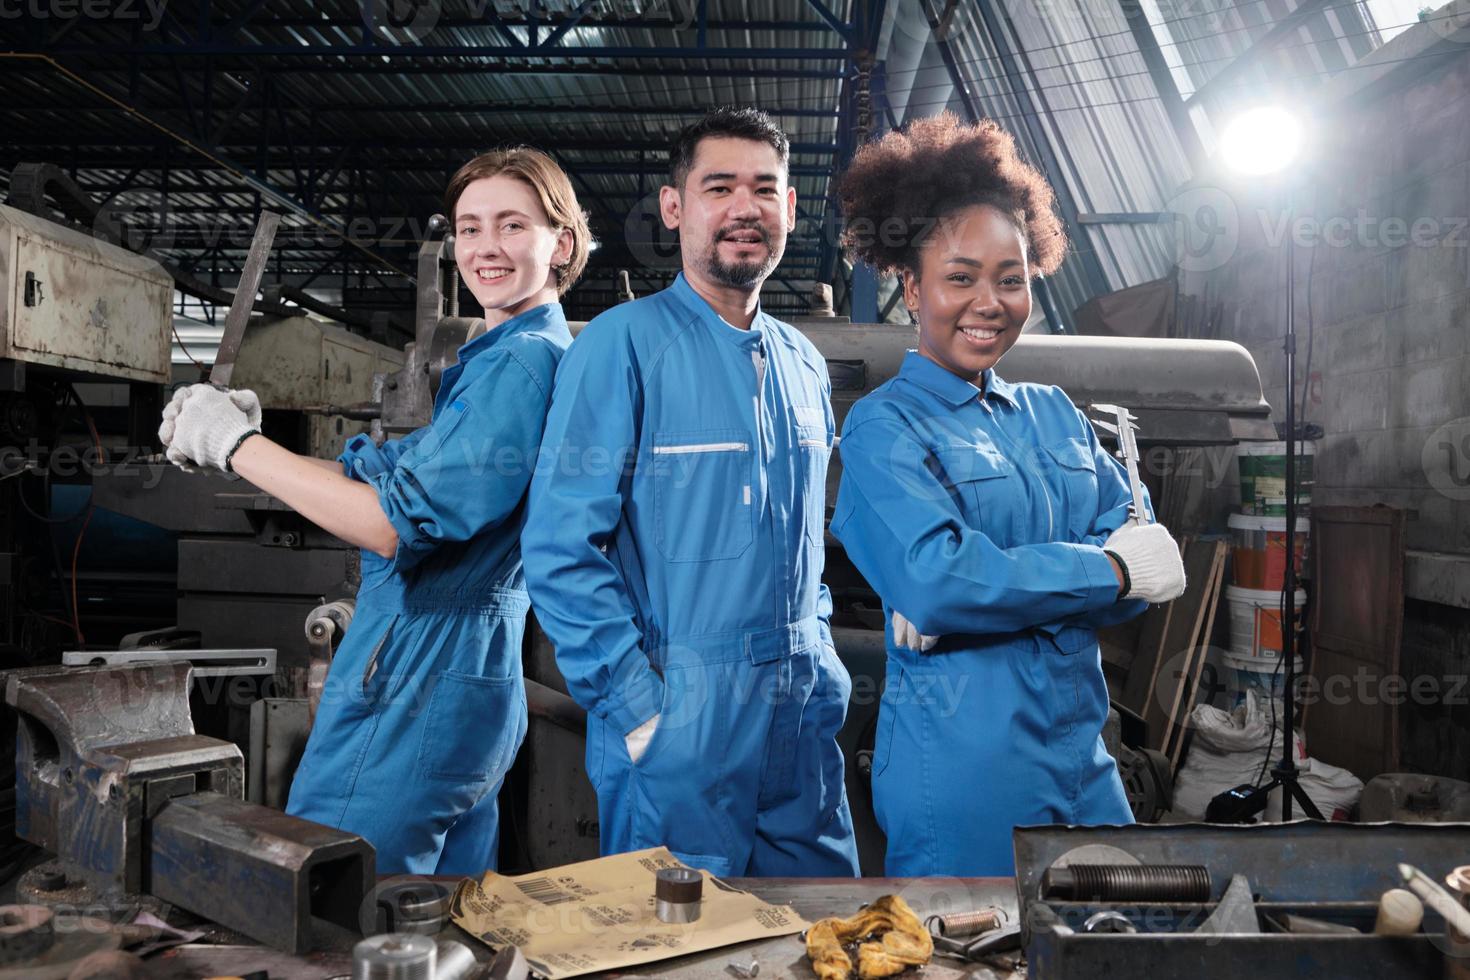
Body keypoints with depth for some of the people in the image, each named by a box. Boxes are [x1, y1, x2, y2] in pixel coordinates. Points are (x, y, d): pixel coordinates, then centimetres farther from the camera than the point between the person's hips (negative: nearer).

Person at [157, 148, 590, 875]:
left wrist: (237, 443, -12)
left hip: (419, 686, -10)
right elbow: (397, 475, 15)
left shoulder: (520, 363, -16)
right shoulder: (502, 358, 17)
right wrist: (244, 440, 4)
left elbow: (400, 524, -21)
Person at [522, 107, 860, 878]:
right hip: (677, 732, -6)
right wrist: (637, 705, -16)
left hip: (804, 726, 6)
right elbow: (560, 548, -14)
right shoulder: (624, 344, -8)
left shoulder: (805, 366, 13)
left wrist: (817, 662, 10)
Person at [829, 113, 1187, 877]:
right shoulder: (884, 428, -7)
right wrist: (1111, 570, -12)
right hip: (961, 770, -6)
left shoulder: (1054, 414, 12)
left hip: (1081, 756, 6)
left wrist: (992, 590, -16)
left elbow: (1146, 552, 1)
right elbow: (932, 582, -22)